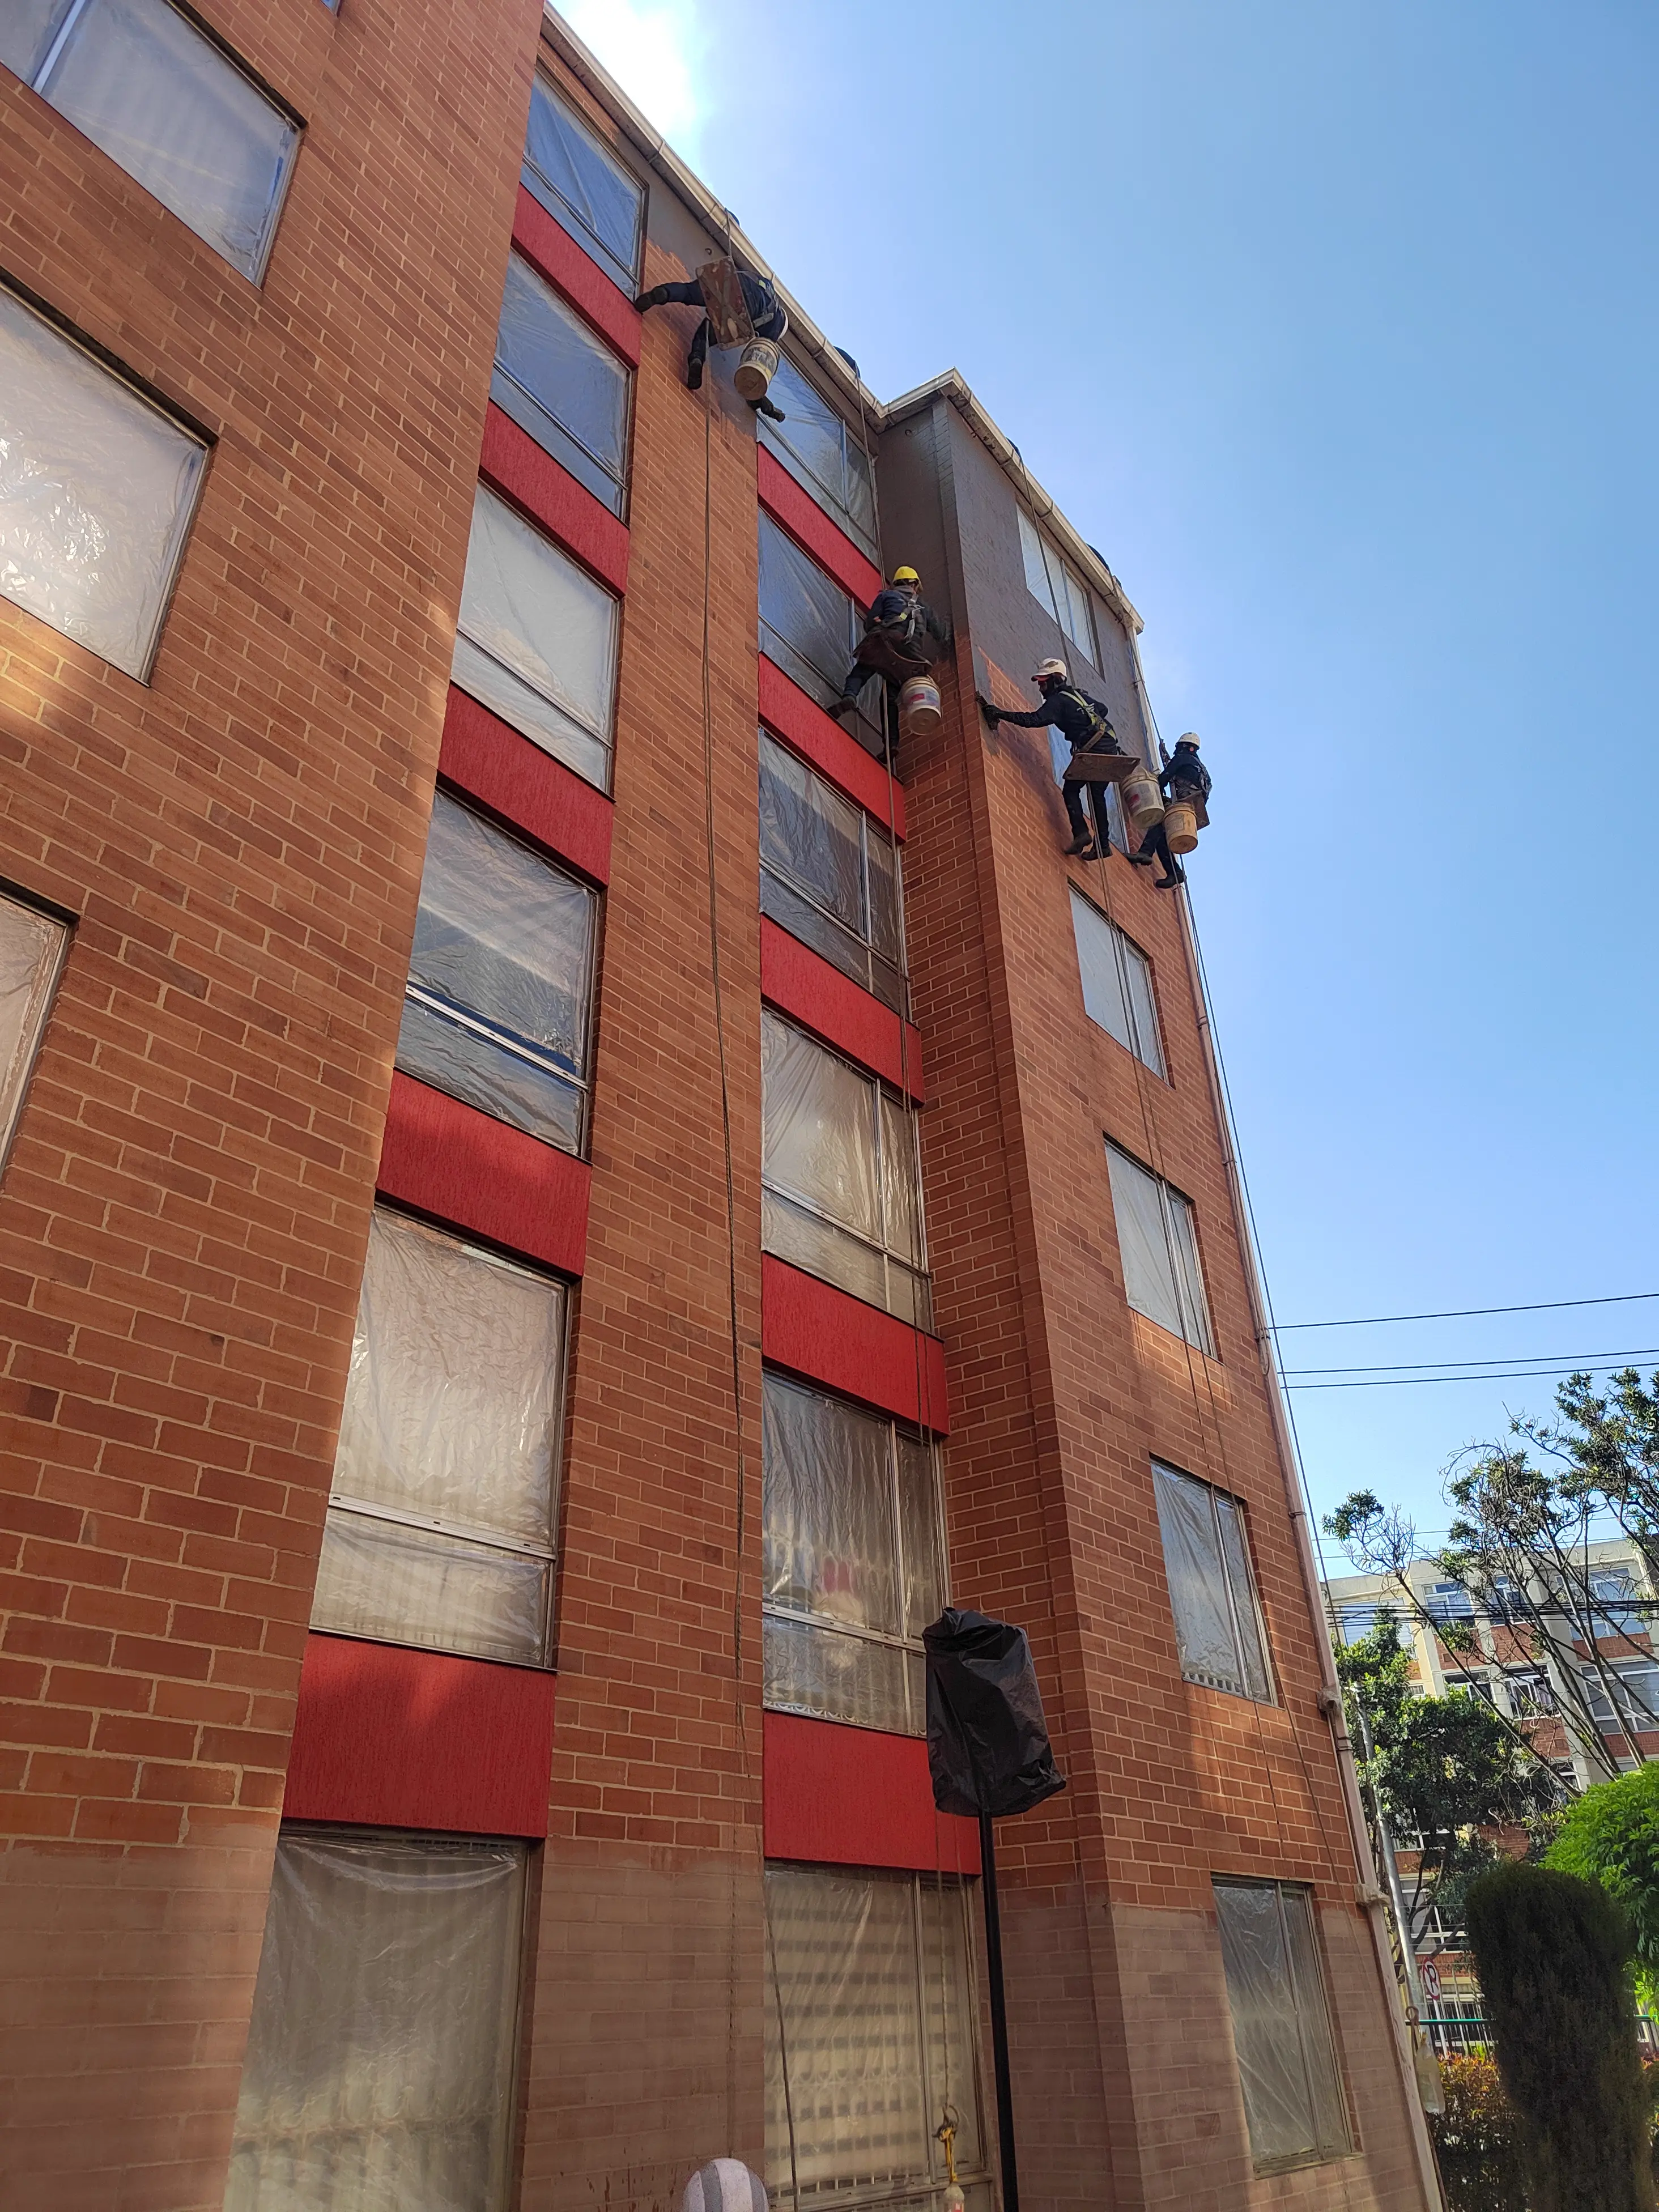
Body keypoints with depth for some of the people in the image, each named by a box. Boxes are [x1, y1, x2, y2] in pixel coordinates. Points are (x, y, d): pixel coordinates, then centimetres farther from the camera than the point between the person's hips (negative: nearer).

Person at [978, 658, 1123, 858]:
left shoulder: (1057, 701, -5)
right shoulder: (1079, 694, 22)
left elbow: (1033, 720, -18)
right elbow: (1103, 709, 33)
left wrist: (999, 713, -19)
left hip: (1093, 750, -9)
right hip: (1110, 745, 9)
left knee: (1071, 791, -1)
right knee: (1097, 795, 12)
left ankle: (1081, 833, -17)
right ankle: (1102, 843, 9)